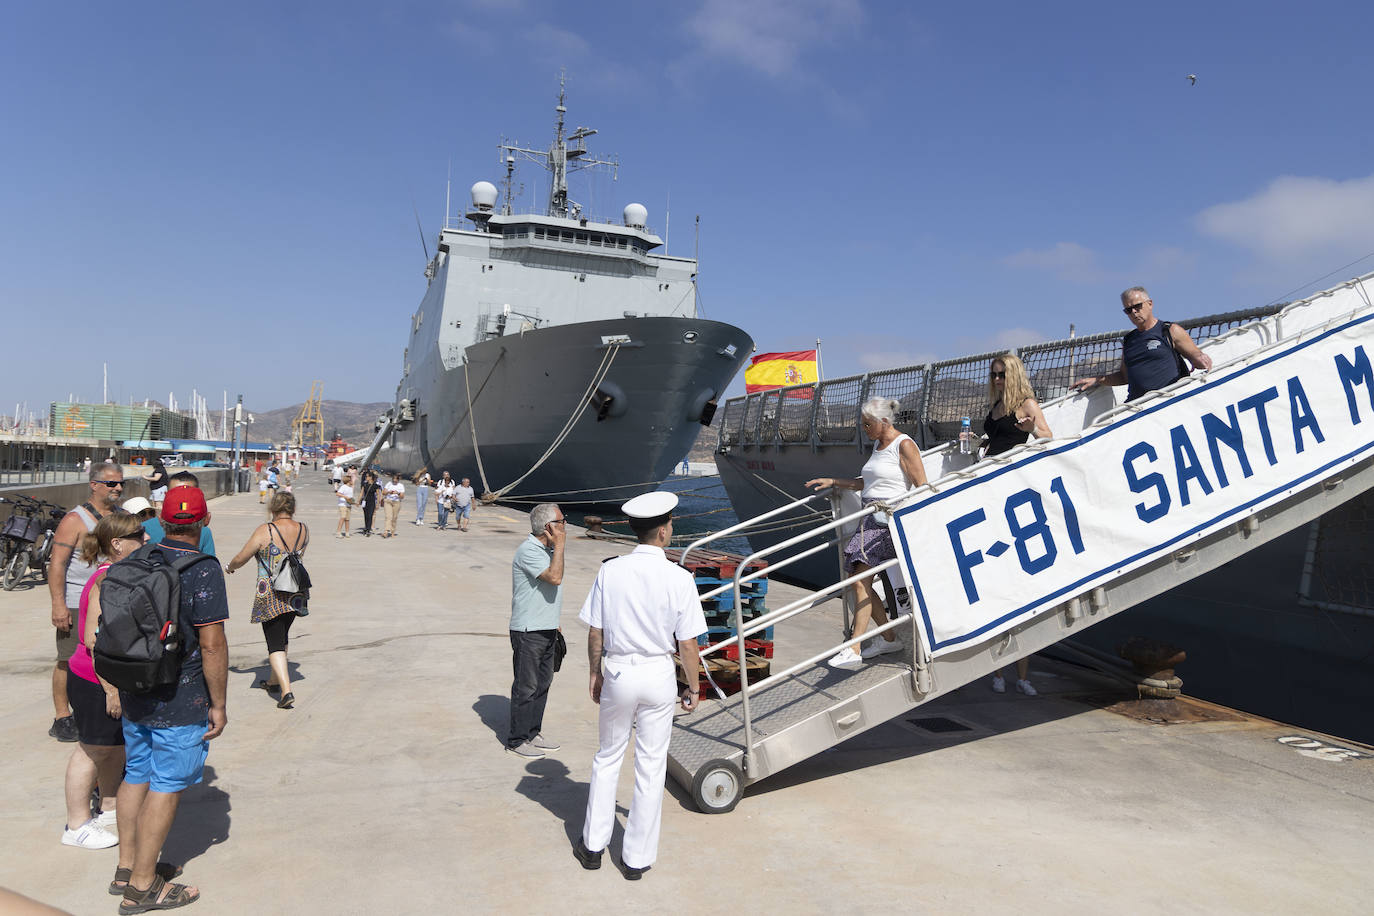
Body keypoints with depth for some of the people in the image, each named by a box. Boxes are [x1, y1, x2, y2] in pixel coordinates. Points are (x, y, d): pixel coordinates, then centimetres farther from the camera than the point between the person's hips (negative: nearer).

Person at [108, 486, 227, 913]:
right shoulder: (204, 571, -20)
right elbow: (212, 644, -21)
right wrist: (218, 704, -12)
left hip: (133, 695, 7)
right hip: (179, 703, -7)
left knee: (136, 776, 20)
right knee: (166, 787, 4)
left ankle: (127, 864, 34)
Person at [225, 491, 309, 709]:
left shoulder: (265, 531, -12)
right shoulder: (304, 530, 1)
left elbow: (241, 559, -3)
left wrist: (229, 567, 17)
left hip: (270, 596, -5)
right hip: (295, 594, 5)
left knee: (275, 642, -1)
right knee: (282, 636, 23)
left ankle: (286, 691, -11)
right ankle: (275, 680, 38)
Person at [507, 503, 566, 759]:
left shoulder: (547, 549, 11)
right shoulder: (528, 551, -19)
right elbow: (555, 577, -30)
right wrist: (559, 545, -22)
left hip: (546, 629, 9)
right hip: (528, 631, -9)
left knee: (542, 683, 16)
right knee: (526, 687, 1)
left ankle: (533, 733, 28)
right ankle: (517, 740, 13)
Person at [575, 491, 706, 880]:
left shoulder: (609, 571, -9)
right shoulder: (679, 578, -14)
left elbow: (595, 633, -2)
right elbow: (687, 644, -10)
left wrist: (596, 672, 13)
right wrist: (693, 687, 3)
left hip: (617, 672, 2)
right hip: (659, 675, -1)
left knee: (607, 757, 20)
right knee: (651, 766, 12)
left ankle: (593, 844, 30)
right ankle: (637, 857, 23)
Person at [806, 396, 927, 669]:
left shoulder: (904, 445, -7)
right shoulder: (878, 444, 19)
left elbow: (923, 488, -11)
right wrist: (832, 481, 23)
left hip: (891, 521, -9)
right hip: (871, 519, 9)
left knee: (860, 580, -16)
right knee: (856, 579, 3)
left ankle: (853, 650, -14)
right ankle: (889, 638, 16)